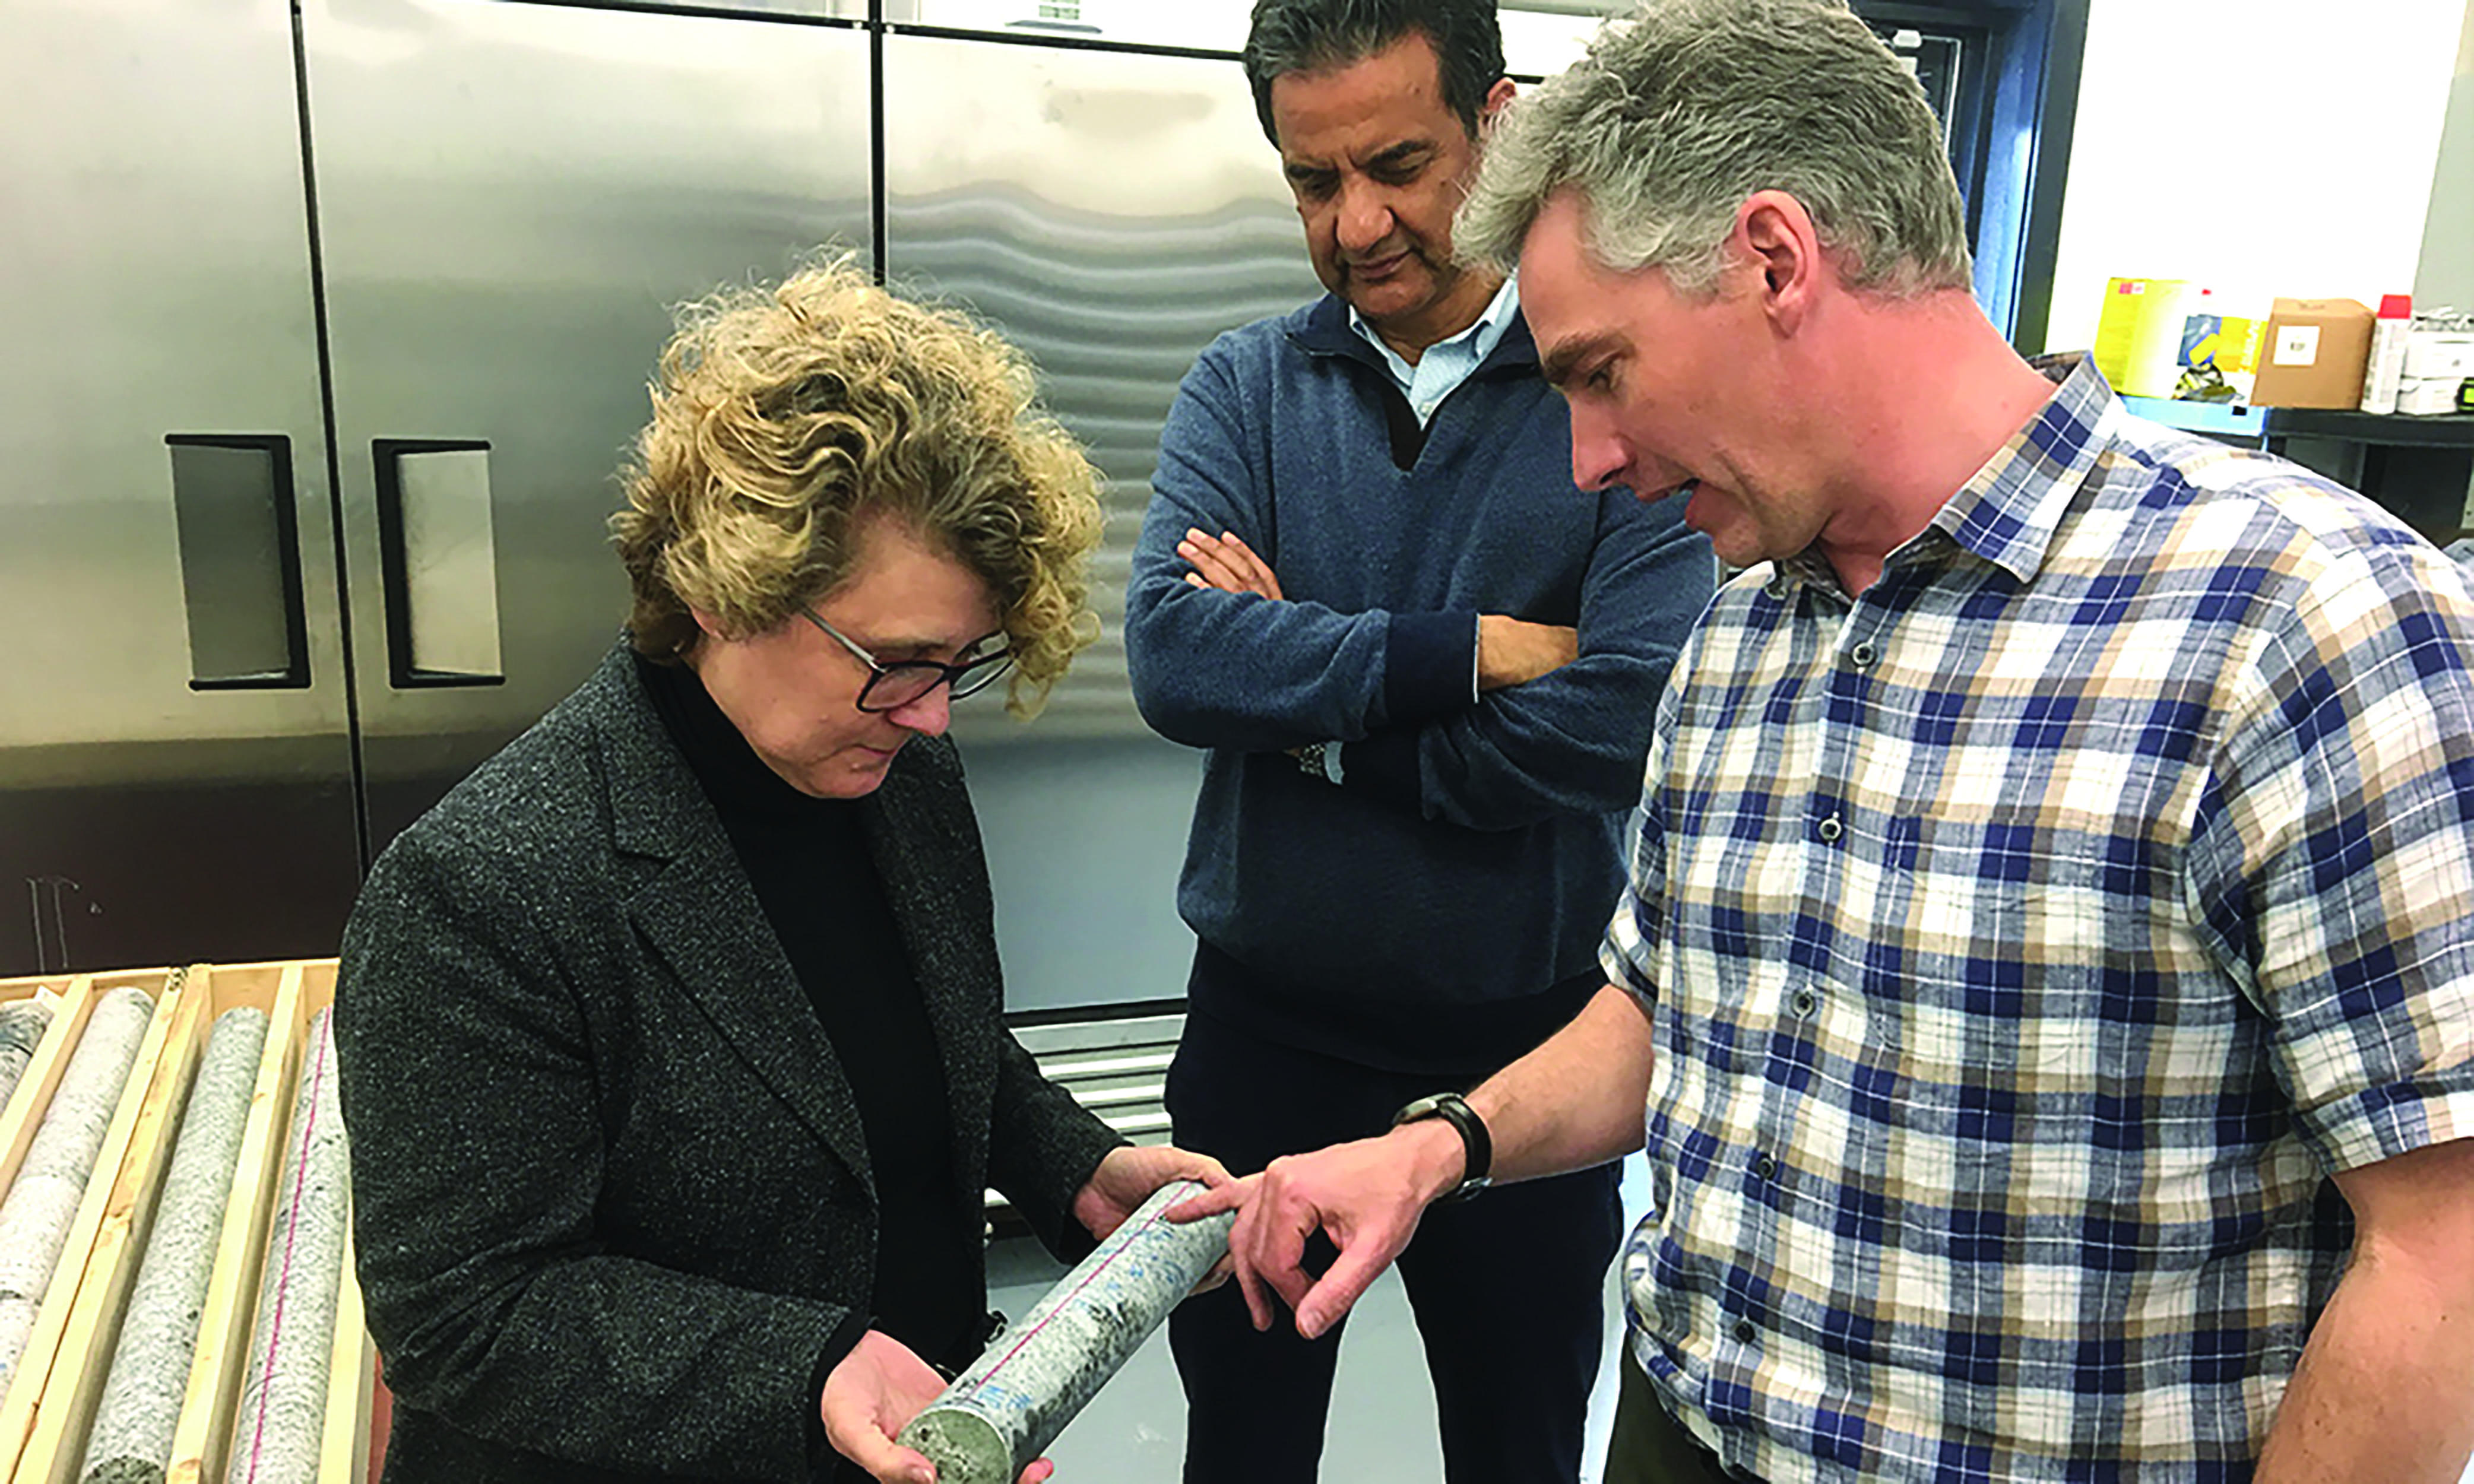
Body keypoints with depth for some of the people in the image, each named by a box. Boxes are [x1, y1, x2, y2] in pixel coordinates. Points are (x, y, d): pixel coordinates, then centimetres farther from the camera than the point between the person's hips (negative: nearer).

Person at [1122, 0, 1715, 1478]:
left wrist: (1304, 703, -15)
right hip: (1264, 1026, 3)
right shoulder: (1247, 386, -1)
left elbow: (1612, 729, -23)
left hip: (1527, 1045, -2)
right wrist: (1472, 651, -22)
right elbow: (1172, 651, -17)